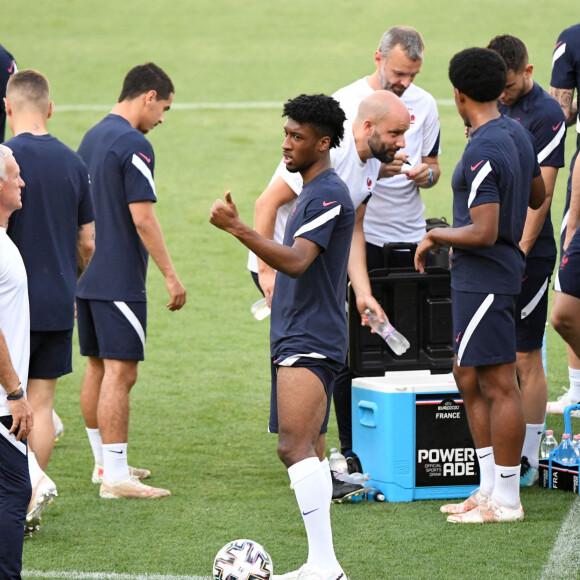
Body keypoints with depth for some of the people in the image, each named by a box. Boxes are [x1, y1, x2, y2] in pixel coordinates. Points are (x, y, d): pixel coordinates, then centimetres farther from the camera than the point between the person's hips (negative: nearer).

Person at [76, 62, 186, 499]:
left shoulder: (92, 138, 14)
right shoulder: (133, 146, -15)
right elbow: (142, 218, -18)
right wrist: (170, 275, -13)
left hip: (88, 278, 10)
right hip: (120, 280, -10)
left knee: (97, 369, 15)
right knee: (120, 373, -9)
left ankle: (105, 463, 24)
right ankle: (115, 476, -10)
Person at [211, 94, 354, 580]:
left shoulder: (329, 194, -15)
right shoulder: (315, 191, 18)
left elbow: (296, 262, -25)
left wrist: (237, 228, -30)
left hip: (310, 340, -11)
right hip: (298, 340, 11)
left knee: (295, 446, -17)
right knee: (310, 450, 10)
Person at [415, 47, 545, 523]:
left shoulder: (482, 154, -22)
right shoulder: (517, 133, 8)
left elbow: (483, 233, -25)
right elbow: (537, 197, 22)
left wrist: (436, 235, -10)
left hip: (484, 278, -10)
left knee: (499, 386, -4)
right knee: (469, 379, 17)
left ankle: (506, 501, 1)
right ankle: (489, 488, 23)